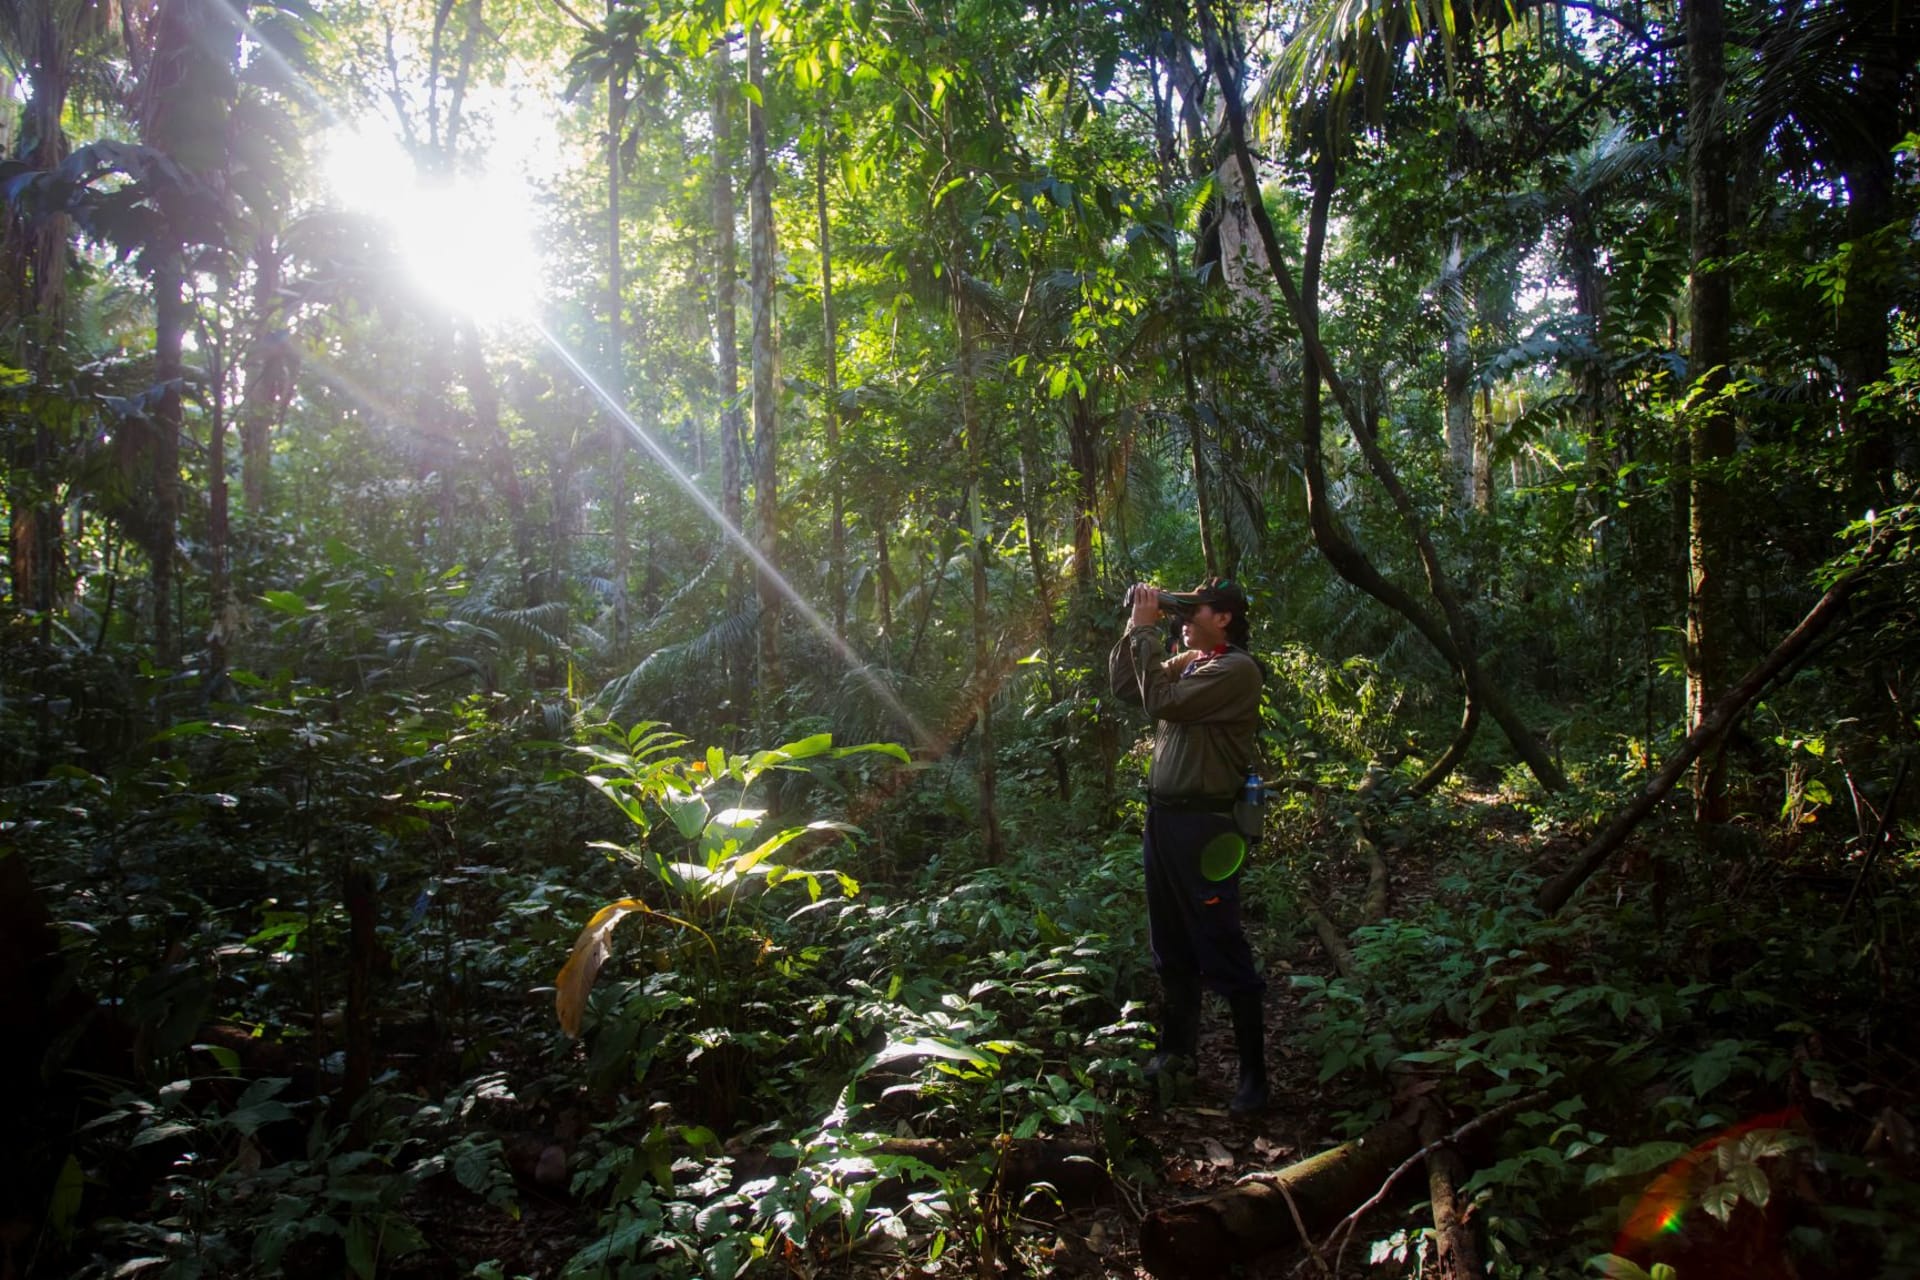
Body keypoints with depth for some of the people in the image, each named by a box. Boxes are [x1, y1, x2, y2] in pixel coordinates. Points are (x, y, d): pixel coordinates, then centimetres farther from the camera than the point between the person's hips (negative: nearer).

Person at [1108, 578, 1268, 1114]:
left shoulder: (1236, 669, -13)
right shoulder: (1186, 663, 13)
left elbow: (1162, 702, -22)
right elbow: (1123, 685, 15)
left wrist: (1145, 630, -15)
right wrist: (1134, 627, 5)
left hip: (1203, 825, -9)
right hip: (1163, 818, 9)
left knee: (1224, 955, -1)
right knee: (1171, 948, 19)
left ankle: (1254, 1073, 10)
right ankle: (1177, 1044, 35)